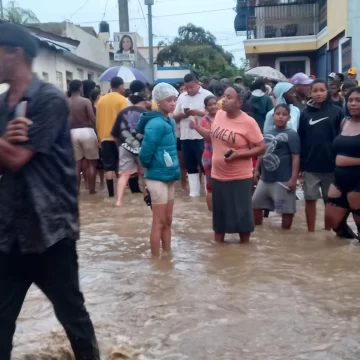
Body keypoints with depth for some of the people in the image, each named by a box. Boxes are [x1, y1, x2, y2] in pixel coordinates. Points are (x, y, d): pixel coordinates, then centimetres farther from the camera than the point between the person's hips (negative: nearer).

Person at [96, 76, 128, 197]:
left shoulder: (101, 100, 8)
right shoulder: (122, 99, -6)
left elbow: (98, 120, 9)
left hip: (105, 137, 3)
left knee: (108, 166, 4)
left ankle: (111, 192, 1)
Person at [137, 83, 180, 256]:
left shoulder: (170, 122, 9)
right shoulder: (156, 124, -19)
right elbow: (145, 152, -22)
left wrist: (175, 169, 7)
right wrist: (150, 166, -5)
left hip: (169, 177, 8)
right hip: (158, 178, -8)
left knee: (167, 221, 15)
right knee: (159, 222, 1)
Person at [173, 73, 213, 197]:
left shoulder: (207, 95, -2)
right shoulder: (181, 97, 13)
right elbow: (175, 117, 14)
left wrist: (198, 113, -21)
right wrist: (182, 114, -8)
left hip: (202, 137, -5)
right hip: (185, 137, 5)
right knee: (190, 166, 11)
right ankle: (194, 192, 19)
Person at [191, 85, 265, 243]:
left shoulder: (248, 122, -16)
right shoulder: (219, 114, 1)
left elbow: (261, 148, -14)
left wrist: (238, 154, -23)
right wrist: (197, 127, 3)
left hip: (240, 178, -5)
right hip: (218, 175, 5)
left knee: (241, 214, 5)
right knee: (219, 213, 16)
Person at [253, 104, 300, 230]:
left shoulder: (291, 134, -9)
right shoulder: (267, 134, 10)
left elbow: (296, 157, -13)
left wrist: (293, 178, -19)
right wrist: (257, 170, 15)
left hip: (283, 180, -7)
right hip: (265, 178, 7)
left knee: (286, 208, 1)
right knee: (256, 204, 16)